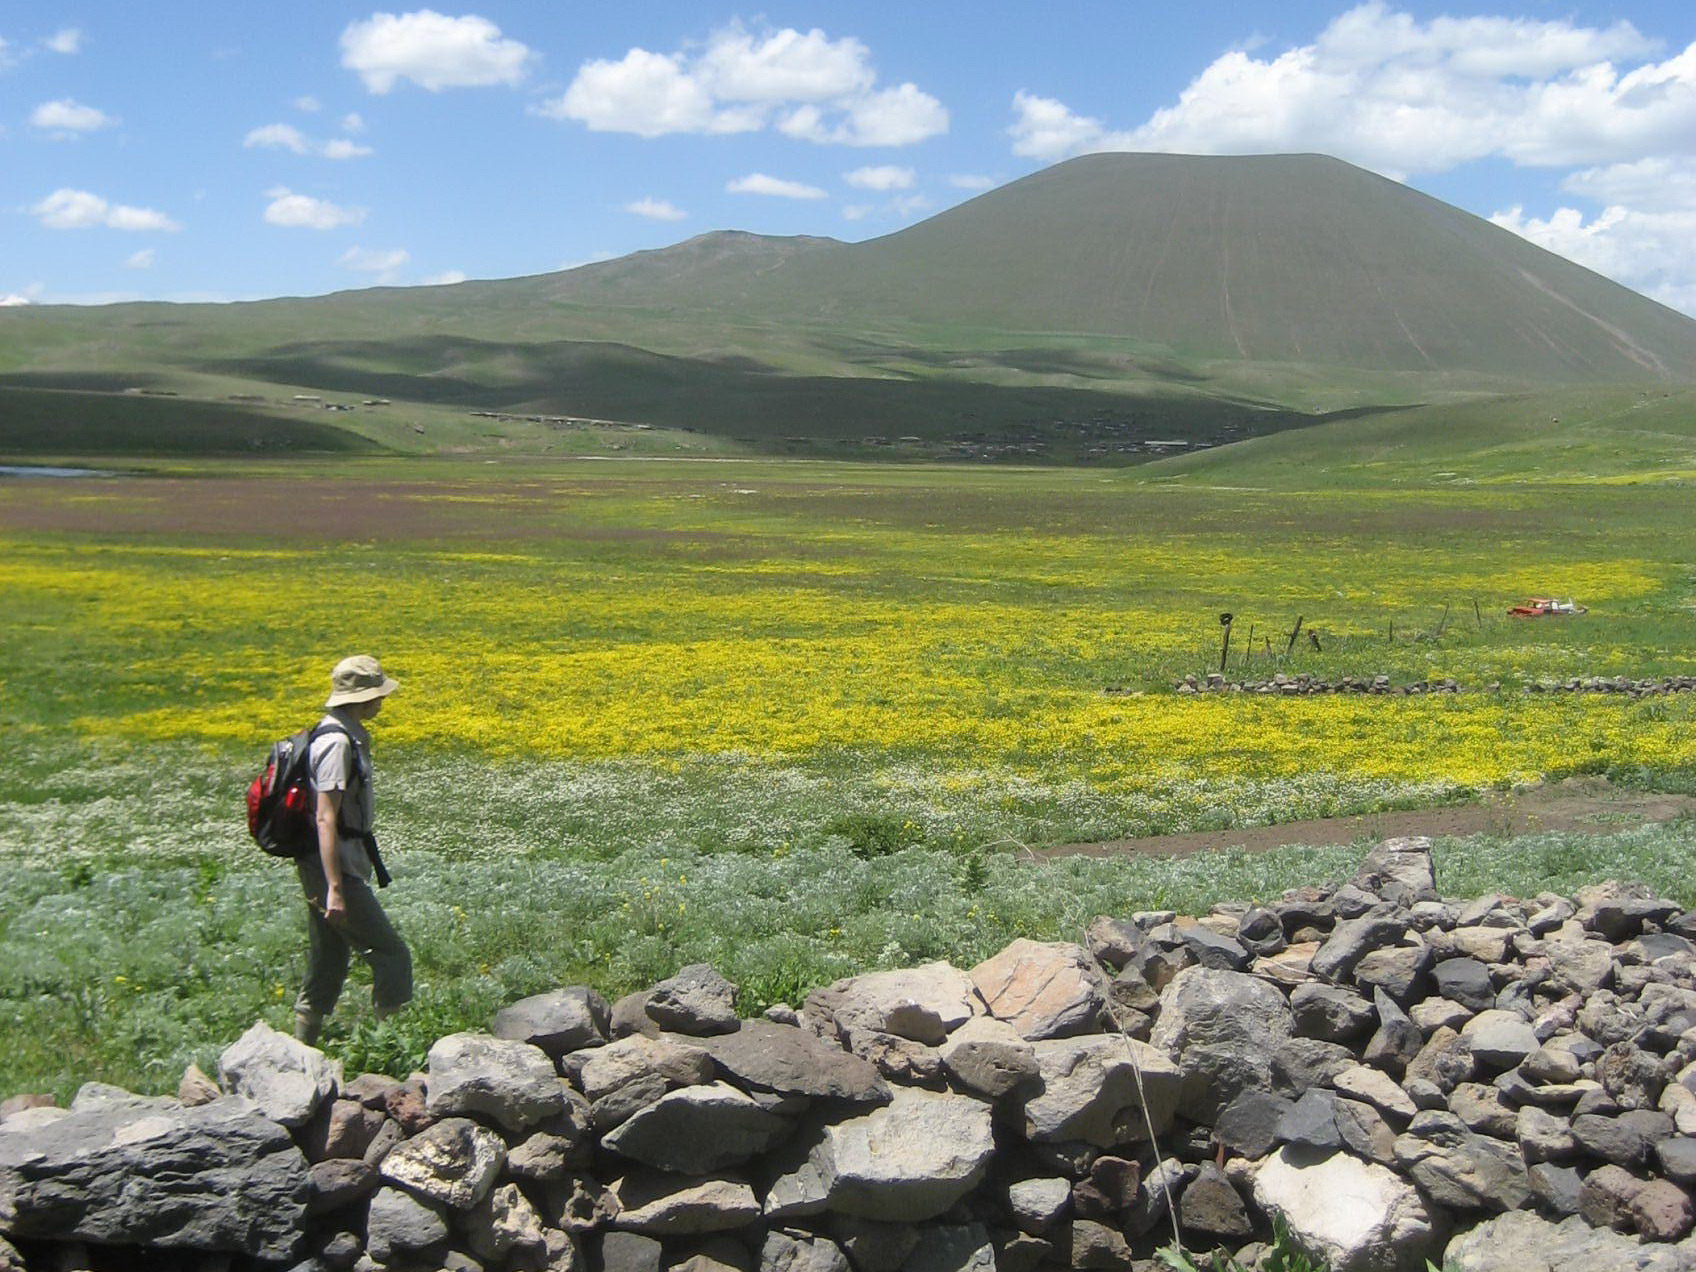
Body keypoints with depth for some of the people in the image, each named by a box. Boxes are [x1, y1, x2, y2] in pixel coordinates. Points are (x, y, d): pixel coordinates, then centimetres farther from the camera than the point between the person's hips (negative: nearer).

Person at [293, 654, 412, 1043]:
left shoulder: (347, 734, 14)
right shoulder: (337, 742, -18)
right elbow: (326, 819, -23)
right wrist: (335, 889, -26)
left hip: (330, 871, 10)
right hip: (333, 870, -10)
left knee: (326, 969, 14)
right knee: (391, 956, -6)